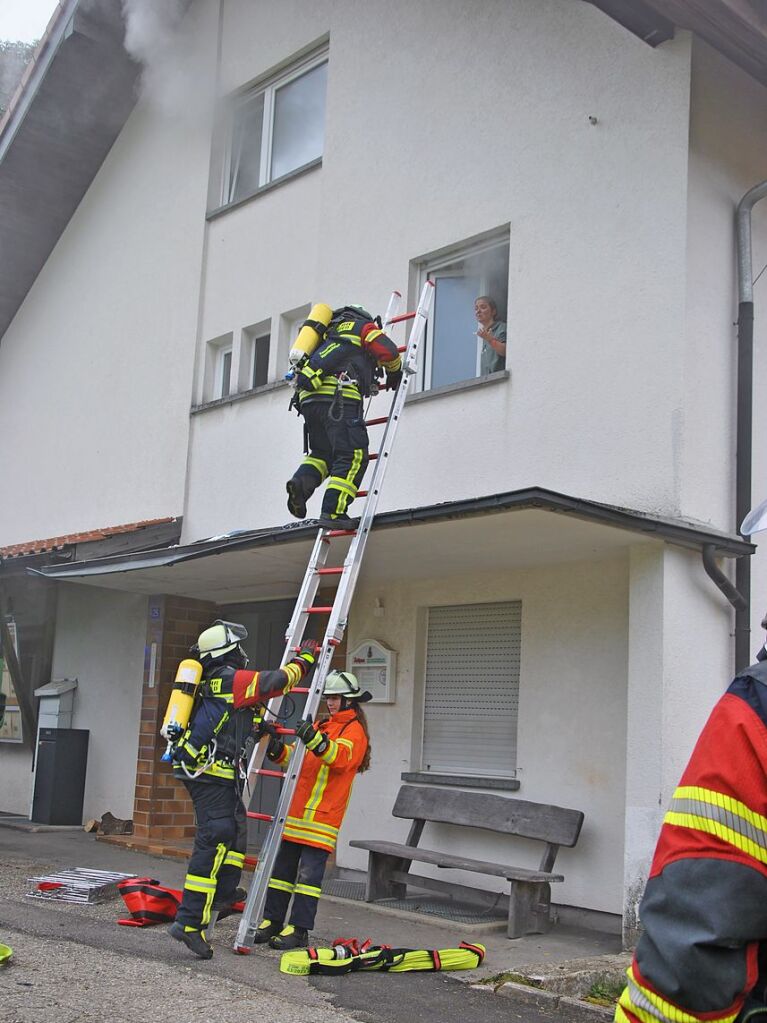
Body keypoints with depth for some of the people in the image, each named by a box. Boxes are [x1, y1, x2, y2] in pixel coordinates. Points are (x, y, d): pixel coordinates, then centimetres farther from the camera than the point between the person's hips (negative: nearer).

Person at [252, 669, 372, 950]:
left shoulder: (354, 730, -3)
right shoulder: (322, 726, 22)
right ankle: (272, 921, 18)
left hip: (322, 816, -8)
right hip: (296, 811, 8)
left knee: (308, 873, -6)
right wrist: (278, 751, 3)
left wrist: (315, 741, -40)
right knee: (282, 867, 10)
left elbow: (342, 757, -23)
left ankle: (299, 929, -2)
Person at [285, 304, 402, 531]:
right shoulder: (363, 327, 17)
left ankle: (302, 481, -10)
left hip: (308, 397, 7)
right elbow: (389, 353, 9)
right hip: (338, 395, -7)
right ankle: (332, 512, -19)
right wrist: (394, 374, 29)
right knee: (353, 456, -8)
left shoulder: (330, 330, 36)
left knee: (322, 453, 19)